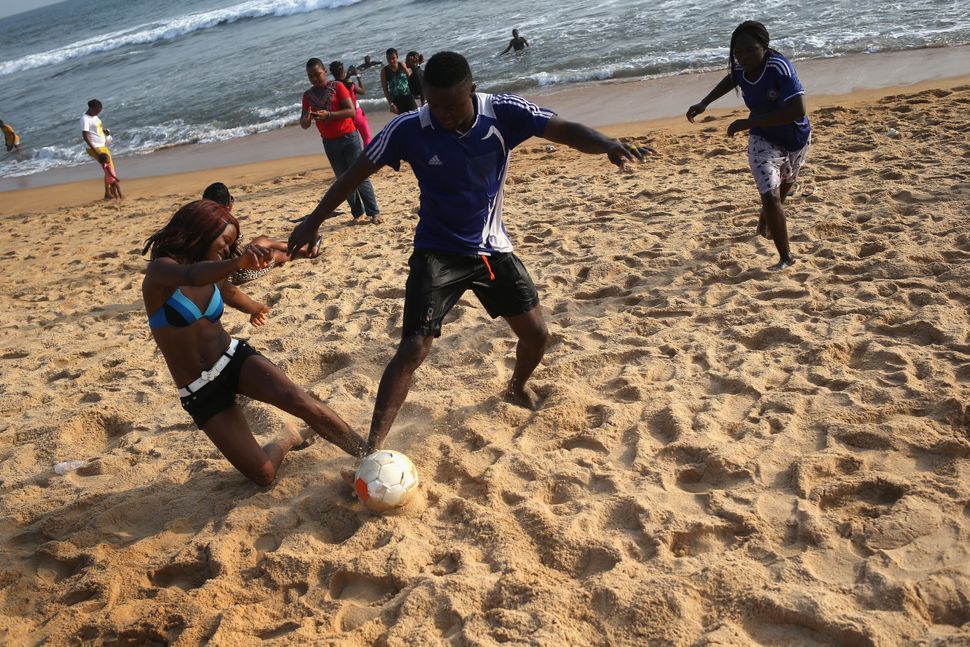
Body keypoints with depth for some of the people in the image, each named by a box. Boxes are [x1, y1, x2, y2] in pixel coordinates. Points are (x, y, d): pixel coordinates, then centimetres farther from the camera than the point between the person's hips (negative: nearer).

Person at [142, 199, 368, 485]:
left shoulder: (211, 275, 7)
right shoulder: (160, 269, -13)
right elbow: (191, 276, -38)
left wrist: (255, 307, 52)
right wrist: (238, 262, -57)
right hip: (201, 394, -4)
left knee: (296, 399, -28)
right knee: (263, 474, -9)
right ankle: (289, 439, 23)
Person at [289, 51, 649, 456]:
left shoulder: (503, 113, -16)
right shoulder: (408, 130, -20)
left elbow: (566, 131, -16)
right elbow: (358, 171, -8)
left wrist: (606, 144, -38)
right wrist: (314, 220, -4)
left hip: (492, 248, 3)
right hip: (437, 251, -3)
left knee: (536, 334, 7)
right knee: (413, 349, -16)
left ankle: (517, 389, 41)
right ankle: (372, 448, -7)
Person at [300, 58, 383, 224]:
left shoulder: (337, 87, -4)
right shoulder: (308, 95, 6)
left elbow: (351, 111, -13)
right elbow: (304, 125, 3)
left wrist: (328, 114, -26)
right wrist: (307, 118, -22)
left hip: (349, 137, -4)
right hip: (329, 143, 4)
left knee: (360, 176, -5)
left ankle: (374, 212, -1)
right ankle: (357, 213, 12)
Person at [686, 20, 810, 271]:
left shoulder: (779, 67, -35)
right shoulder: (741, 69, -18)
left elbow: (797, 110, -43)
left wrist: (749, 122, -41)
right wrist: (704, 103, -1)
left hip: (796, 138, -1)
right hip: (763, 139, 1)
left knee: (784, 185, 25)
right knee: (770, 196, -14)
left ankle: (766, 222, 55)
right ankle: (786, 257, -3)